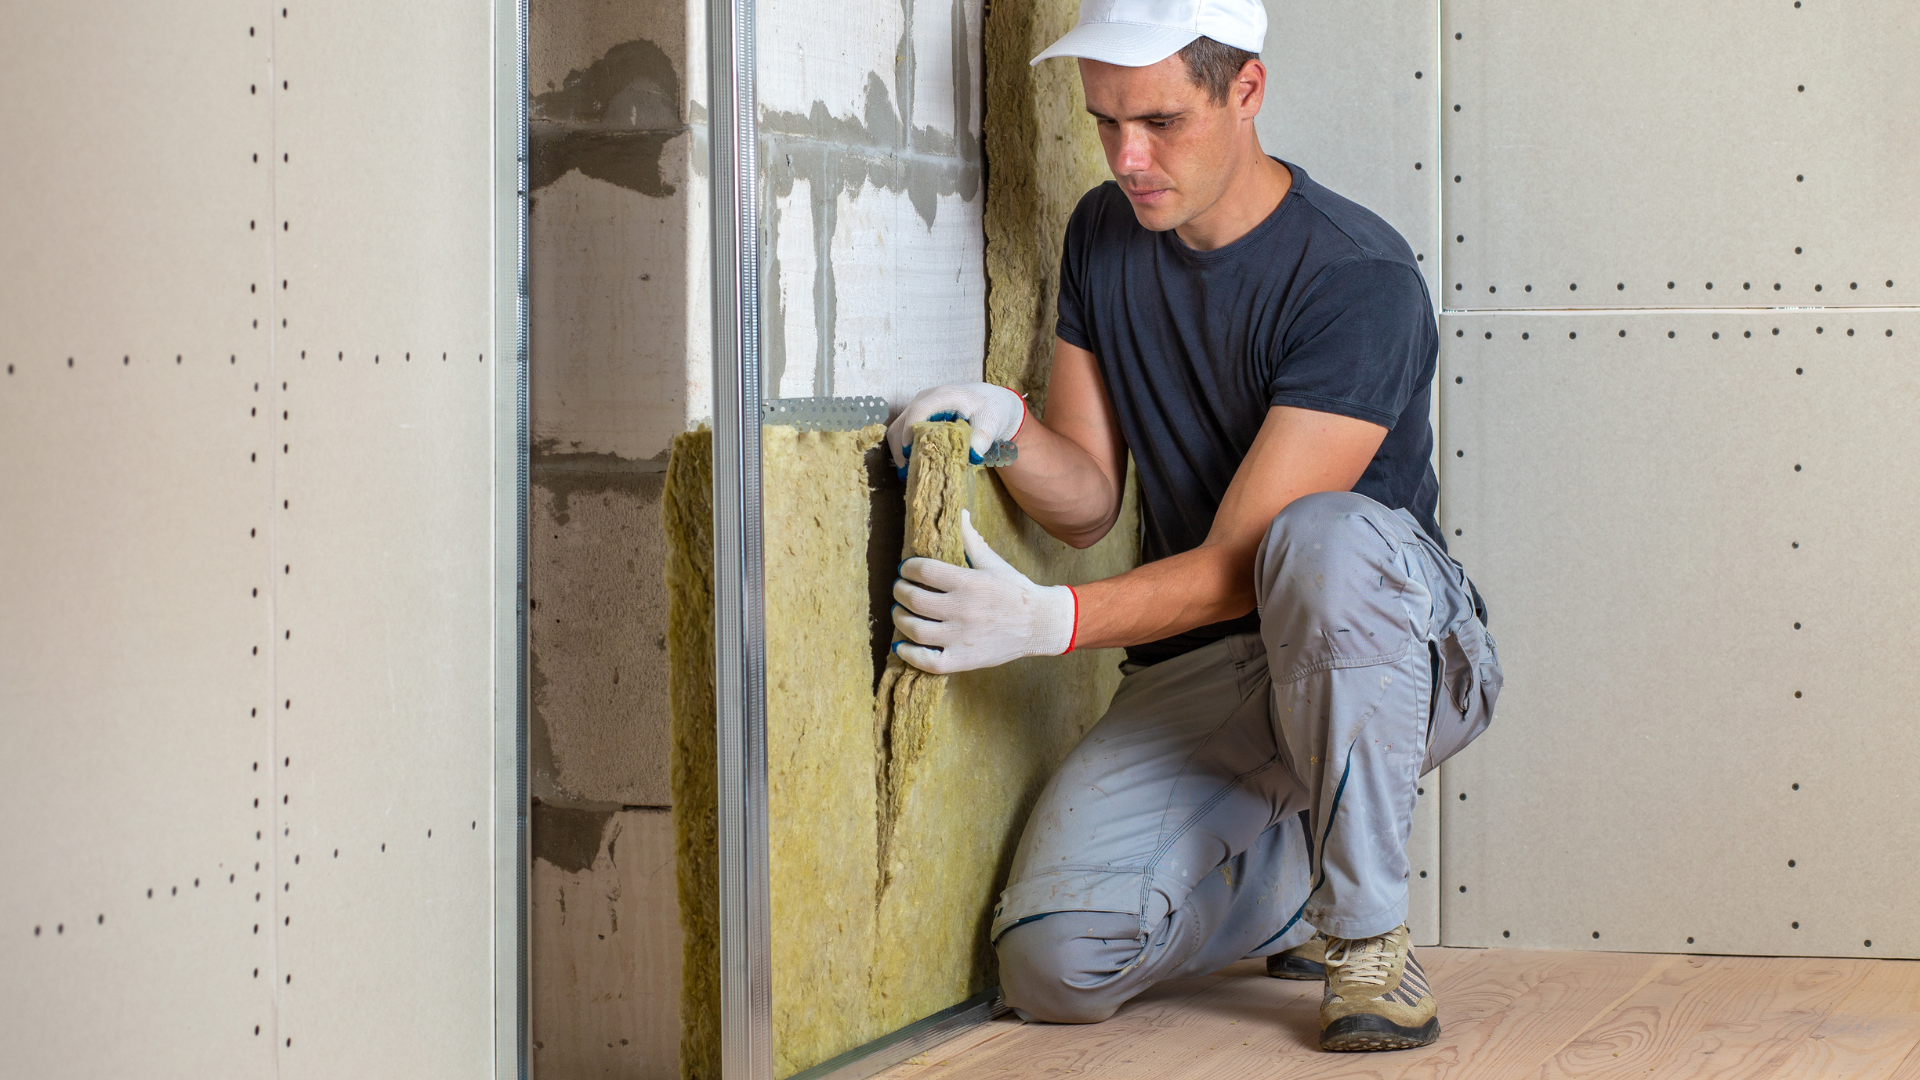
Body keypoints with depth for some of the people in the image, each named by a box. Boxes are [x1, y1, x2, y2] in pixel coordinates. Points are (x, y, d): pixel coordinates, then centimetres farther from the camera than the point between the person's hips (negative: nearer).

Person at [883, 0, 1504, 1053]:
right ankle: (1298, 873, 14)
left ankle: (1369, 929, -22)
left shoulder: (1358, 280, -19)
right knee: (1056, 964, -18)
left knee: (1322, 538, -41)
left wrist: (1048, 621, -37)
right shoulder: (1104, 236, 5)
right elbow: (1089, 503, 7)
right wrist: (1009, 430, -16)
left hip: (1393, 652, -5)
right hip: (1195, 676, 5)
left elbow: (1239, 564, -23)